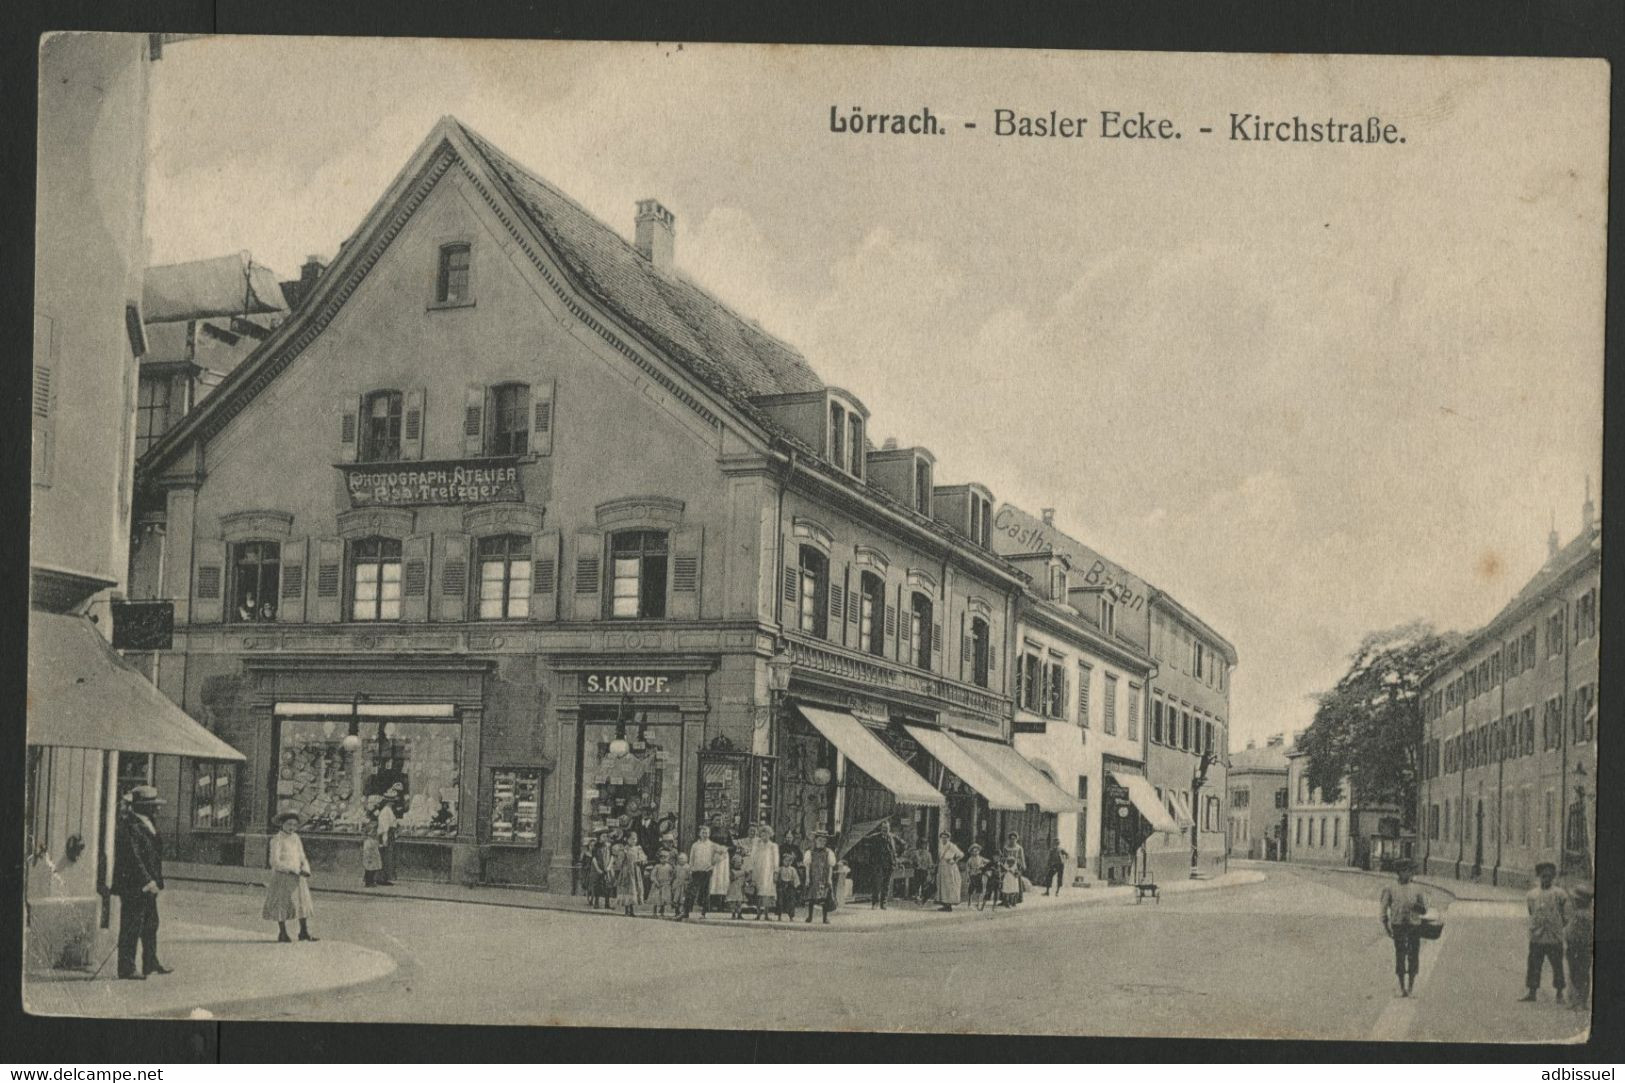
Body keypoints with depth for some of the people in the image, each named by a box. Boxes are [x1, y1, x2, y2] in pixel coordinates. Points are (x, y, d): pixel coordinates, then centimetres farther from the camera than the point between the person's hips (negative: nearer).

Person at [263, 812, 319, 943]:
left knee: (303, 903, 7)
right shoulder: (277, 839, -11)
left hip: (297, 877, 6)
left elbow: (302, 858, 13)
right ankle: (282, 934, 10)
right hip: (282, 877, -6)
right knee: (282, 904, 0)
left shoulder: (296, 838, 9)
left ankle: (304, 932, 16)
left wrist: (305, 870, -7)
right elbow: (275, 862, -17)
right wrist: (294, 870, -22)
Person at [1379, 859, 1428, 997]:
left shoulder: (1416, 890, 12)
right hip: (1398, 927, -1)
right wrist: (1385, 925, -3)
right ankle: (1402, 987, 3)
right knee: (1400, 956, -4)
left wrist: (1414, 905, -10)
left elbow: (1424, 910, 11)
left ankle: (1411, 987, 7)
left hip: (1414, 926, 1)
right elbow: (1384, 908, 8)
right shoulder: (1390, 889, 8)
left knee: (1413, 957, -2)